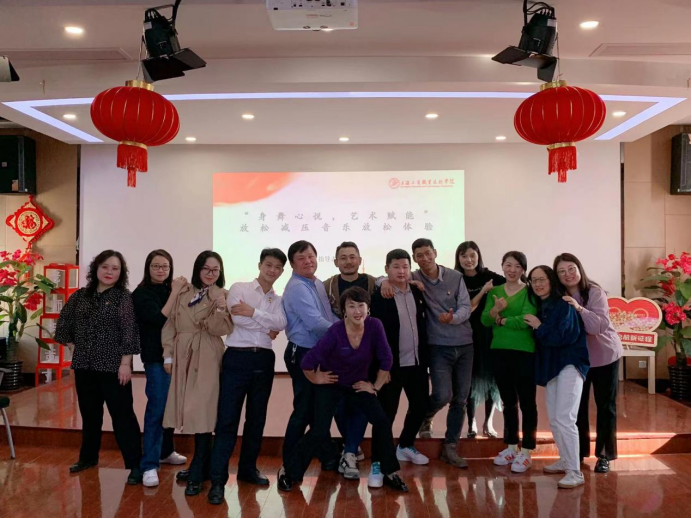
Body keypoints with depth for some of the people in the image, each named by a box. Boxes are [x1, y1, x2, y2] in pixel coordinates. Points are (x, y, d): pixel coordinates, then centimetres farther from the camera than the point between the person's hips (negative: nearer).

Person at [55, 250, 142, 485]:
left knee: (123, 415, -3)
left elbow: (129, 332, -12)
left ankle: (135, 464, 3)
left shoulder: (124, 297, -7)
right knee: (89, 414, 18)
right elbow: (63, 323, 18)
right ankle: (88, 457, 35)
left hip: (113, 366, -5)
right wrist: (74, 347, 10)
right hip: (84, 366, 5)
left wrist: (125, 362, -16)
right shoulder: (80, 295, 8)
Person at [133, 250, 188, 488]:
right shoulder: (141, 294, -6)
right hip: (157, 358, -5)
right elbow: (160, 319, -19)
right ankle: (149, 466, -2)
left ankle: (165, 451, 34)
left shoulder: (171, 290, 7)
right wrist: (175, 293, -16)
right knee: (157, 409, -8)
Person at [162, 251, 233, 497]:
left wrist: (220, 309, -26)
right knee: (192, 412, 11)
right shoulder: (183, 293, 8)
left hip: (207, 359, -4)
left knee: (201, 412, -6)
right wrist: (168, 354, 3)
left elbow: (220, 330, -9)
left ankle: (198, 474, 3)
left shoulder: (222, 296, 1)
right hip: (183, 357, 4)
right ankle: (202, 466, 26)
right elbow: (170, 325, 9)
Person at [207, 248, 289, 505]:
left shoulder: (278, 300, 14)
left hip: (264, 360, 5)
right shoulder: (239, 288, 2)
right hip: (237, 358, -5)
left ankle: (248, 469, 28)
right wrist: (266, 327, -5)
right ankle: (218, 480, -1)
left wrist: (253, 313, -13)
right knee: (227, 419, -5)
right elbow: (238, 319, -14)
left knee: (257, 418, 13)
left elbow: (281, 324, -6)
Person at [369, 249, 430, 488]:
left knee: (421, 406, 17)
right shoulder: (379, 296, -11)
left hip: (417, 362, 6)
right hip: (393, 365, -6)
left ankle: (405, 446, 39)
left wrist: (426, 356, 12)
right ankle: (377, 463, 10)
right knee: (386, 414, -2)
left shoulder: (418, 292, 7)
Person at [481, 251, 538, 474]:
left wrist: (501, 320, -7)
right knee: (508, 402, 15)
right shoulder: (494, 291, 9)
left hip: (525, 352, -5)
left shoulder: (530, 292, -5)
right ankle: (511, 447, 27)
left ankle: (526, 451, 12)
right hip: (499, 351, 5)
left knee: (527, 402, 2)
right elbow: (484, 320, -2)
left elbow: (526, 321, -20)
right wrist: (495, 310, -22)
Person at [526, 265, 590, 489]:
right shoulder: (539, 307, 10)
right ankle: (565, 461, 31)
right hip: (550, 366, 9)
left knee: (565, 419, -14)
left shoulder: (564, 305, -12)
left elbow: (563, 336, -21)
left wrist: (539, 327, -13)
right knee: (554, 419, 15)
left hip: (569, 364, -9)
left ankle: (575, 473, -9)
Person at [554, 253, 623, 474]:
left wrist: (579, 308, -39)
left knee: (606, 406, 7)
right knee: (577, 405, 10)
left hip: (604, 355, -3)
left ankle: (604, 455, 18)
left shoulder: (595, 292, -18)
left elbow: (600, 326, -28)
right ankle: (579, 451, 25)